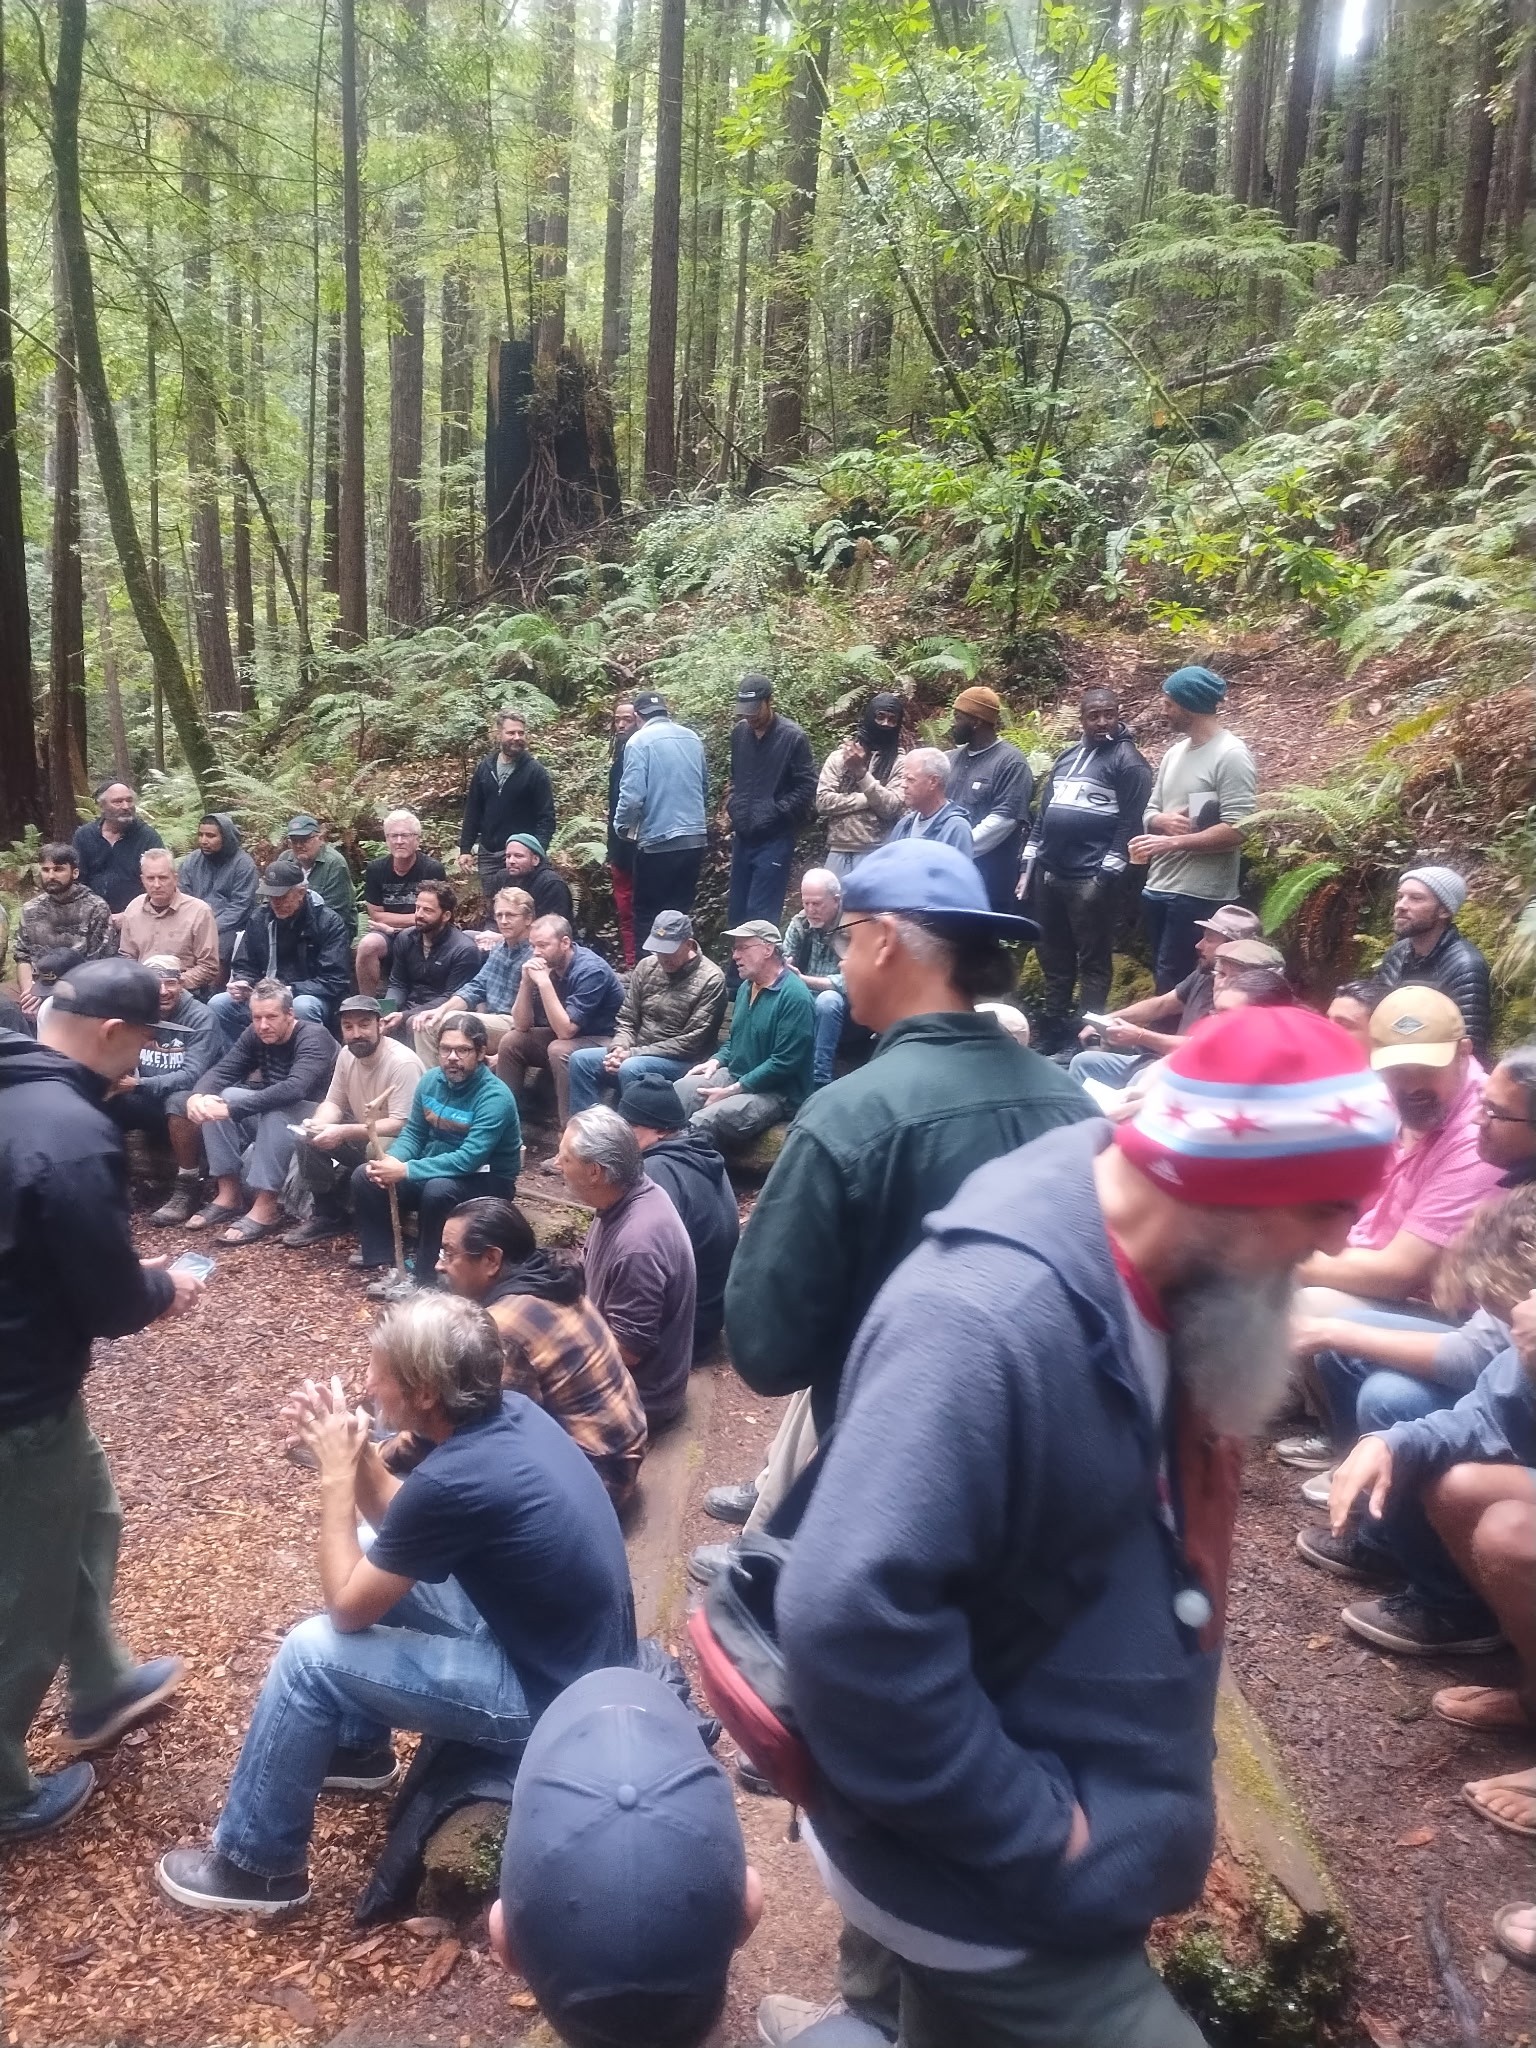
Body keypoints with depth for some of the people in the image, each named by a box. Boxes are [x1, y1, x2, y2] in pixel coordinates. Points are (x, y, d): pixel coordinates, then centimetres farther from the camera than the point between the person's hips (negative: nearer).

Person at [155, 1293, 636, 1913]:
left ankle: (255, 1866, 13)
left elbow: (347, 1608, -13)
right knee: (375, 1555, 15)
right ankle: (358, 1744, 34)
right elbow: (399, 1519, 12)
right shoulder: (508, 1412, -4)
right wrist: (358, 1453, -4)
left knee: (310, 1653, -7)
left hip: (548, 1698, -8)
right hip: (577, 1657, 9)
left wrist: (336, 1473, -9)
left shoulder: (453, 1480, -29)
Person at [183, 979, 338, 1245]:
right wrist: (197, 1095, -33)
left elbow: (294, 1088, -39)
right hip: (272, 1112, 7)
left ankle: (266, 1208, -34)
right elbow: (222, 1070, -9)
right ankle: (229, 1195, -12)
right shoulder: (255, 1035, -2)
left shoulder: (314, 1037, -24)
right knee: (214, 1099, -11)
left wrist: (231, 1109, -42)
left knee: (276, 1111, -36)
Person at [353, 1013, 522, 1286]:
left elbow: (468, 1160, -32)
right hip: (436, 1170, 7)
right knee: (365, 1176, -8)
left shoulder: (495, 1097, -25)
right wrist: (391, 1161, -18)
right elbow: (413, 1132, 5)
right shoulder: (431, 1080, -4)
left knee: (439, 1189, -37)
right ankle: (382, 1260, -7)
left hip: (486, 1181, -7)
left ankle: (424, 1278, -20)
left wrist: (406, 1171, -34)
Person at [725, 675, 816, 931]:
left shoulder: (792, 736, -10)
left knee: (761, 916, -7)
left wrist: (776, 813, -14)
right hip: (742, 836, 6)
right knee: (737, 912, 11)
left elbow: (806, 787, -10)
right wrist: (731, 807, 9)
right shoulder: (739, 732, 7)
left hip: (774, 839, -6)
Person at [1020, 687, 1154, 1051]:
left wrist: (1107, 875, -15)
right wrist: (1028, 866, 14)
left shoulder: (1128, 760, -4)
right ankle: (1052, 1033, 23)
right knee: (1054, 959, 13)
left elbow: (1130, 823, -11)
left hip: (1091, 879, -7)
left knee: (1093, 962, 0)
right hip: (1048, 874, 7)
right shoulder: (1066, 756, 17)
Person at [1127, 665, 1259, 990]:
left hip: (1199, 895, -8)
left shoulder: (1231, 755, -12)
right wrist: (1163, 820, -6)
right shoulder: (1174, 752, 14)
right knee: (1163, 978, 14)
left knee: (1173, 983, -8)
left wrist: (1172, 842, -19)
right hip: (1158, 888, 8)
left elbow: (1237, 830, -19)